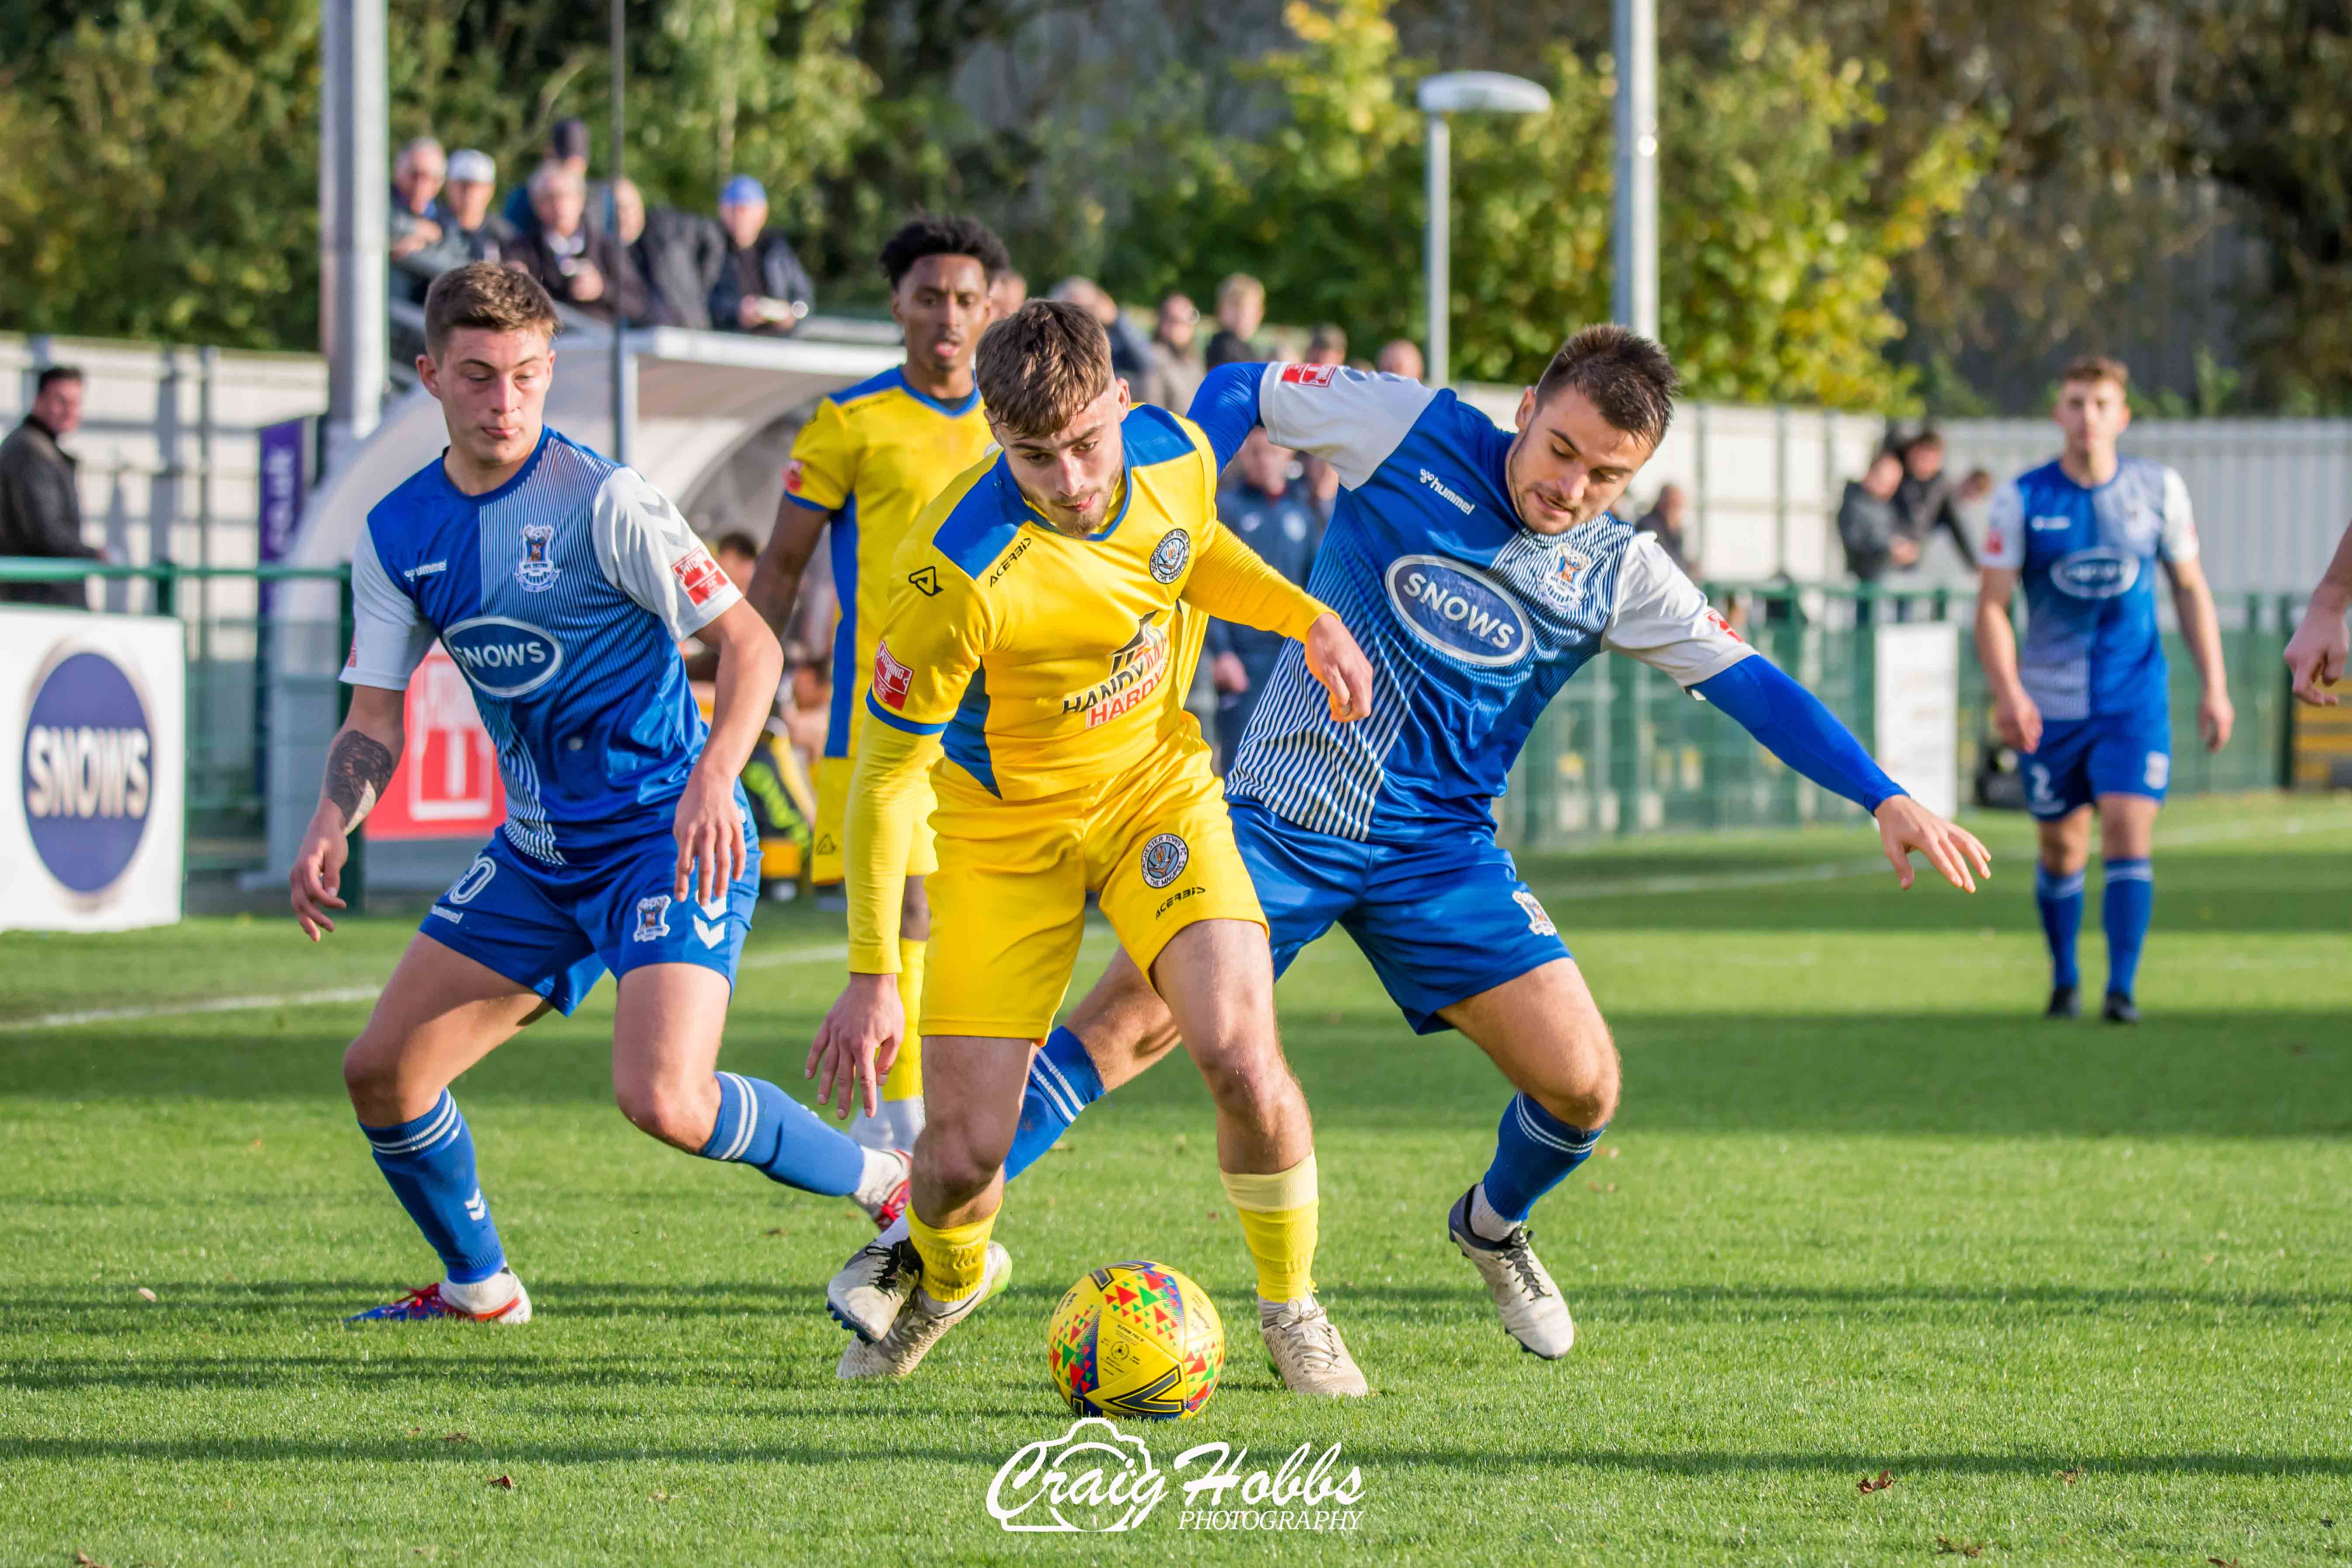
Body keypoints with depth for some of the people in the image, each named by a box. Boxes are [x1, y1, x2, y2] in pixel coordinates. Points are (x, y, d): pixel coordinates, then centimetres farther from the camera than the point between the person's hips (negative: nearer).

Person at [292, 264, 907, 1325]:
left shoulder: (602, 500, -15)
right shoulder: (398, 536, 3)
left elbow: (750, 643, -13)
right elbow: (375, 721, 7)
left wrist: (713, 778, -29)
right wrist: (332, 821, -13)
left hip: (666, 839, -7)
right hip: (538, 853, 7)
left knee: (664, 1100, -25)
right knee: (381, 1071, 4)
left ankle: (890, 1189, -4)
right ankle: (478, 1285, 28)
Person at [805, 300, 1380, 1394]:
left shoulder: (1177, 454, -15)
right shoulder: (958, 568, -31)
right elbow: (885, 769, -21)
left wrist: (1306, 618, -5)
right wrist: (872, 974, -23)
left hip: (1155, 783, 3)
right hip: (1005, 827, -3)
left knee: (1241, 1055, -21)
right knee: (965, 1152, -6)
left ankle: (1292, 1311, 5)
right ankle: (949, 1283, 33)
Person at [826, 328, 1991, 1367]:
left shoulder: (1620, 577, -1)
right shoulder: (1412, 431, -7)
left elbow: (1751, 686, 0)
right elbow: (1238, 391, 1)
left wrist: (1888, 801, -7)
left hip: (1440, 851, 3)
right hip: (1284, 810, -2)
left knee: (1581, 1083, -7)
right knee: (1124, 1025, -16)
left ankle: (1493, 1227, 27)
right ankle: (923, 1244, -8)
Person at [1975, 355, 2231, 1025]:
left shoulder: (2158, 490, 0)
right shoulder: (2022, 499, -5)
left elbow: (2191, 589, 9)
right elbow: (1992, 605, -6)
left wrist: (2214, 687, 4)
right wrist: (2007, 692, -21)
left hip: (2135, 702, 0)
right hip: (2050, 706, 0)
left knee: (2128, 833, -14)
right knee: (2062, 851, 7)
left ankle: (2122, 989, -10)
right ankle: (2064, 982, 27)